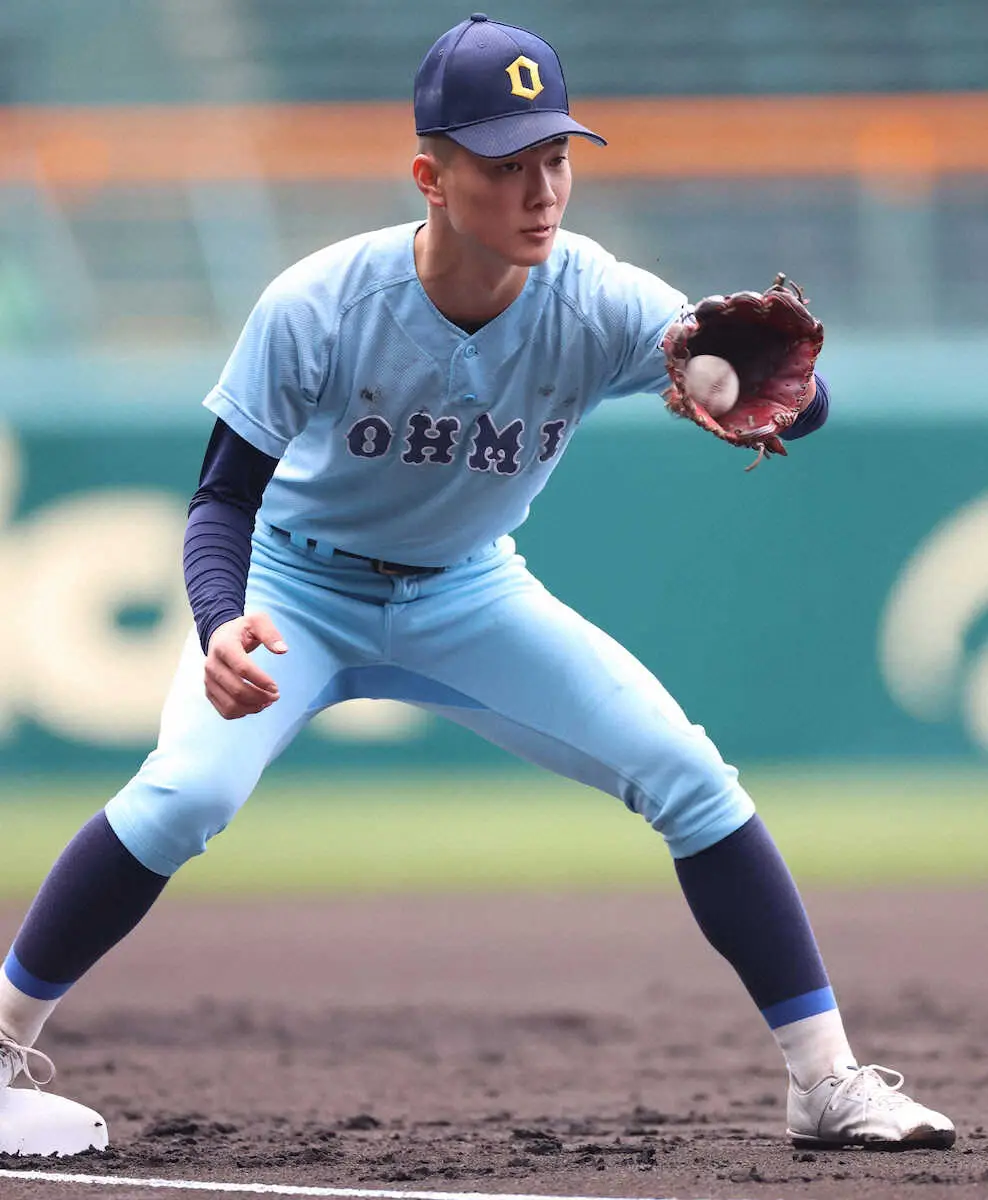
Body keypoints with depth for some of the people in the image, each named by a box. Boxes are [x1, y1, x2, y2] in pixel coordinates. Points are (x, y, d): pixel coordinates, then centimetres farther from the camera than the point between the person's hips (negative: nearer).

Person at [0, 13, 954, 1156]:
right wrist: (222, 625, -44)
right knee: (186, 792, -27)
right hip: (302, 585, -3)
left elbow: (800, 406, -35)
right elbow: (226, 496, -22)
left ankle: (825, 1082, -1)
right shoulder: (319, 307, -29)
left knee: (690, 776, -11)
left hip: (468, 597, 3)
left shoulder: (598, 303, -26)